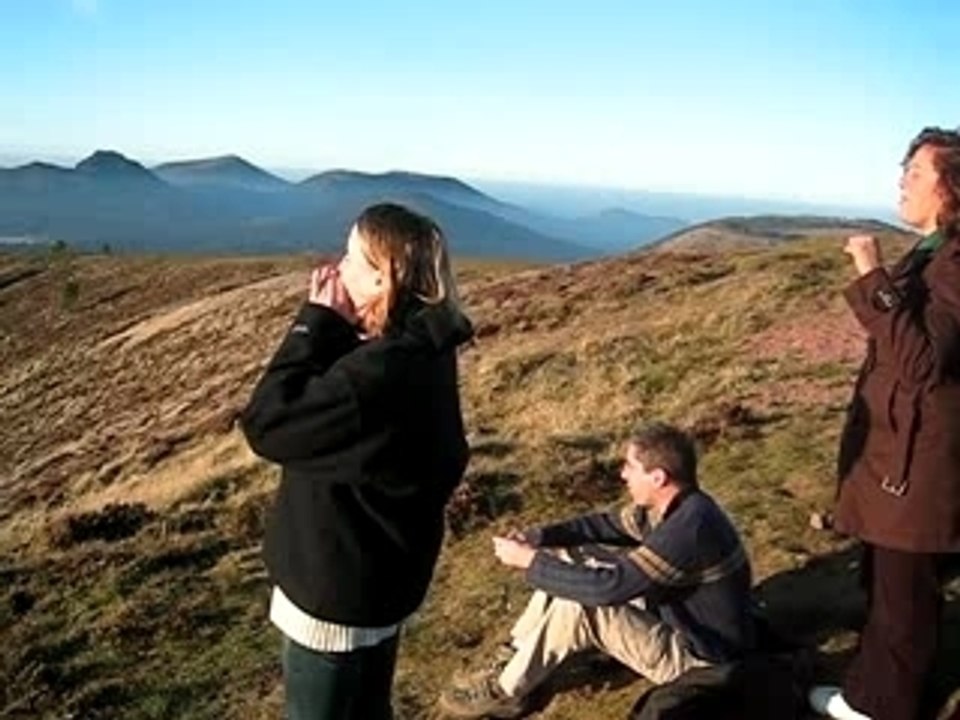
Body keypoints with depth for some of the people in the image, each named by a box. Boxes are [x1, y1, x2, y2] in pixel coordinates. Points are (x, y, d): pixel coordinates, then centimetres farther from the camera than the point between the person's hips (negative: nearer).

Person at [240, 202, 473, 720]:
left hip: (337, 588, -8)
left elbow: (266, 424, -24)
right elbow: (315, 410, 8)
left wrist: (316, 323, -20)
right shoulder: (421, 352, -2)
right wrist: (334, 328, -6)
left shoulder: (379, 373, -33)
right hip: (381, 575, 9)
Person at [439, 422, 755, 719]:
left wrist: (530, 561, -25)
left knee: (576, 607, -24)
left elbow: (609, 587, -35)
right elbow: (609, 525, 10)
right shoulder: (671, 504, -4)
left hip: (697, 656, -9)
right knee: (569, 564, 3)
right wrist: (540, 536, -5)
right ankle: (513, 657, 9)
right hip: (675, 616, 9)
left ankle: (505, 693, -5)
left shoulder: (690, 528, -34)